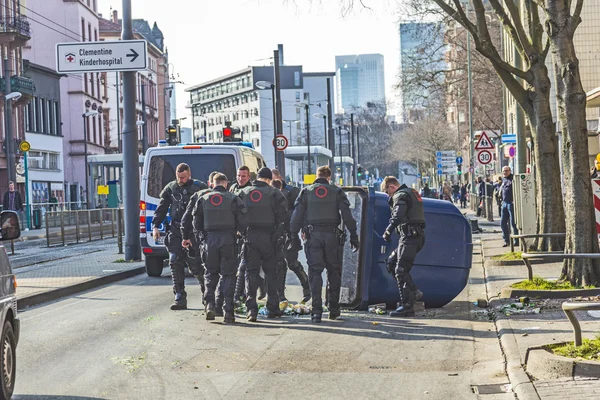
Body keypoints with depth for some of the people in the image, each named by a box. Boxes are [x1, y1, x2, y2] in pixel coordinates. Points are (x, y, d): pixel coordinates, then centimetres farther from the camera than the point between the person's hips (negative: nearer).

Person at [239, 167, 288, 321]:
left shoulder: (244, 193, 6)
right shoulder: (274, 193, -3)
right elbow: (283, 216, -6)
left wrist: (242, 231, 12)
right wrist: (277, 234, 4)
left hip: (249, 237, 2)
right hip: (268, 238, -1)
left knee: (251, 273, 4)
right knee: (271, 272, 11)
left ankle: (251, 309, -6)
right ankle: (272, 308, 13)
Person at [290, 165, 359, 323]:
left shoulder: (306, 192, 7)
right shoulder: (337, 192, 6)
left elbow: (297, 215, 2)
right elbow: (347, 215, -1)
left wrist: (294, 236, 5)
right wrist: (353, 236, 2)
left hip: (312, 235, 0)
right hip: (332, 236, 0)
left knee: (315, 272, 0)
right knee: (334, 271, 11)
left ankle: (317, 311, -8)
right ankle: (333, 310, 14)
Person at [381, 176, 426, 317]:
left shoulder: (401, 196, -9)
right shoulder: (412, 193, 23)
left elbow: (397, 216, -23)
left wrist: (388, 232, -15)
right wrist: (391, 200, 17)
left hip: (409, 236, -10)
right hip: (417, 236, 10)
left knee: (401, 270, -10)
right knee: (391, 262, 15)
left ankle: (407, 305, -13)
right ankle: (414, 291, 8)